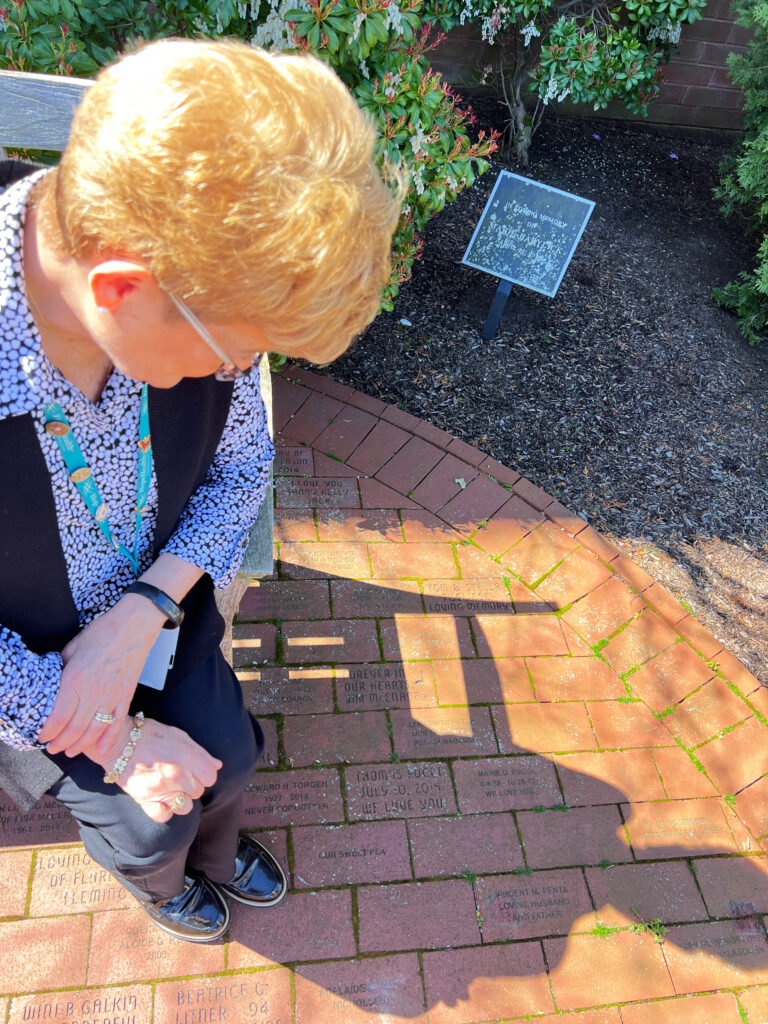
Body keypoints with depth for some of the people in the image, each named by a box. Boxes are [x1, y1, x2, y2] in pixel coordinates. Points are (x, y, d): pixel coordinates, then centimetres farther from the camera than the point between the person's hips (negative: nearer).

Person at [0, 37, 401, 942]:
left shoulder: (200, 294, -26)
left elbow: (242, 465, -9)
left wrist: (144, 612, -21)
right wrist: (122, 739, -20)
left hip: (153, 606, 3)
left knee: (228, 757, 12)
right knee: (148, 827, 5)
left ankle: (216, 854, 53)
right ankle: (159, 882, 48)